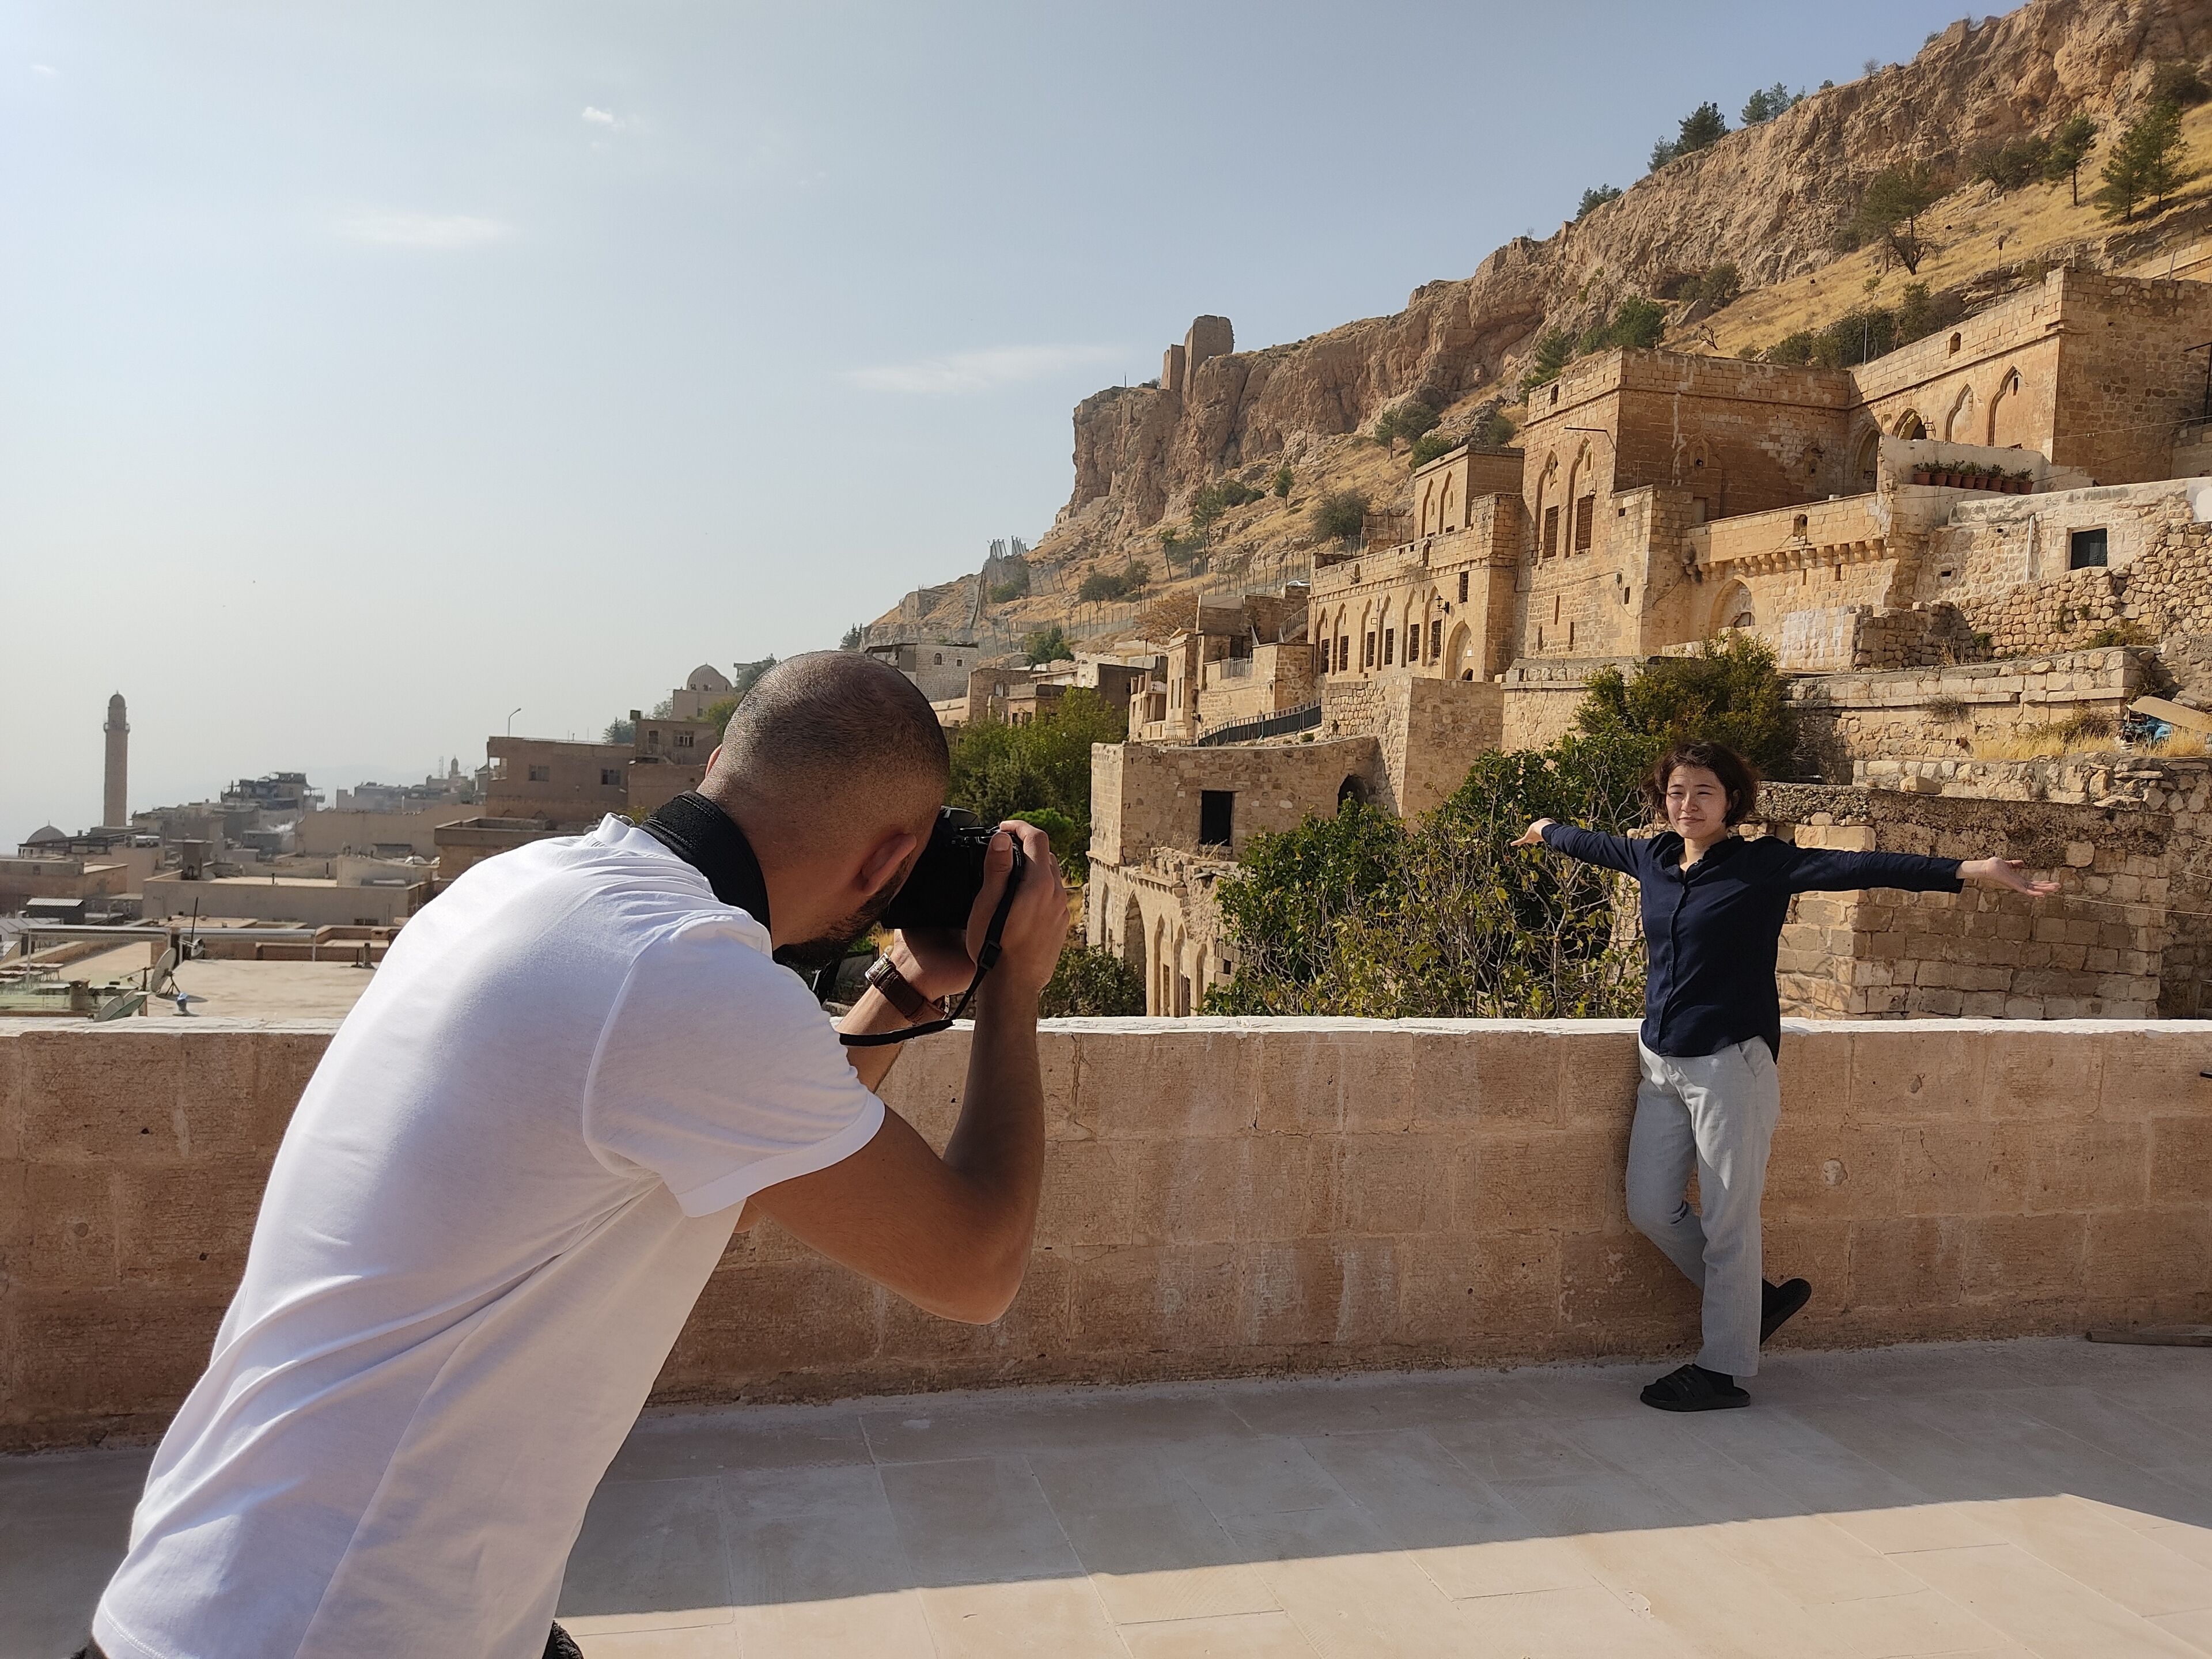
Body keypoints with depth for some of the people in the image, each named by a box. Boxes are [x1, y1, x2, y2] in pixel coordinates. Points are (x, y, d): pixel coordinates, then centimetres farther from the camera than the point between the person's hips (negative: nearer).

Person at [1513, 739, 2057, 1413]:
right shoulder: (1654, 858, 8)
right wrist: (1548, 832, 47)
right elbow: (1596, 845, 28)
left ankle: (1724, 1370, 16)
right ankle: (1756, 1299, 31)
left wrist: (1968, 871, -28)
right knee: (1651, 1209, 10)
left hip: (1730, 1062, -6)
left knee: (1727, 1223, 1)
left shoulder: (1763, 864, -9)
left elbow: (1860, 868, -19)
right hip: (1661, 1061, 7)